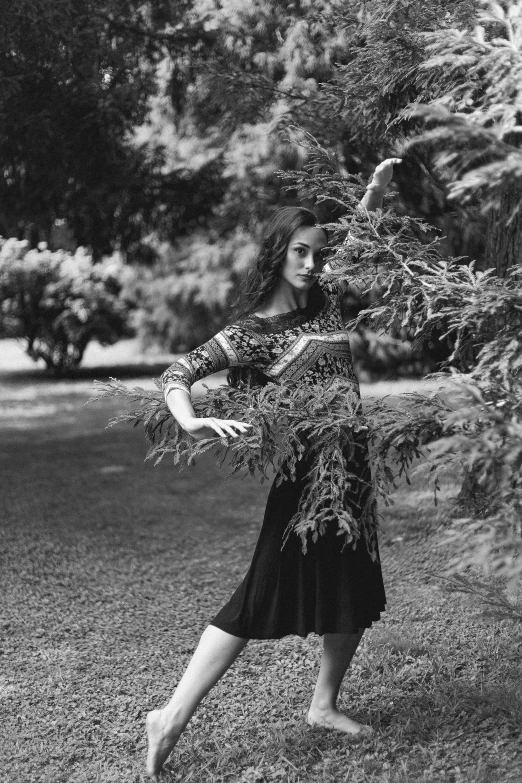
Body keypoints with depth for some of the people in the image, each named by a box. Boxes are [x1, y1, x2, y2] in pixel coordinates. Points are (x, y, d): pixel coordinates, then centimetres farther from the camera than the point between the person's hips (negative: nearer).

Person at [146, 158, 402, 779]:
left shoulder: (326, 301, 7)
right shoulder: (252, 332, -11)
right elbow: (177, 374, -15)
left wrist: (374, 192, 10)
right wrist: (192, 424, -33)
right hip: (305, 471, -7)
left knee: (356, 593, 12)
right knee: (266, 597, -7)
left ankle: (323, 704, 28)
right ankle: (172, 718, -2)